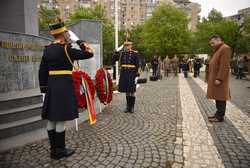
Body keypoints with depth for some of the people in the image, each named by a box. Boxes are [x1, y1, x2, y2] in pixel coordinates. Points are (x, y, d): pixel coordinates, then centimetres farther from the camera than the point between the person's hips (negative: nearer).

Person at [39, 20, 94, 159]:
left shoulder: (47, 49, 11)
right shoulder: (66, 49, -11)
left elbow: (42, 70, 11)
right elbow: (89, 54, -7)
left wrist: (44, 87, 17)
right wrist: (82, 43, 10)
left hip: (51, 86, 8)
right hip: (65, 86, -8)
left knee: (52, 118, 10)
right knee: (61, 119, -1)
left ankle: (54, 149, 22)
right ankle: (60, 150, 10)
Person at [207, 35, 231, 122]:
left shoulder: (225, 48, -12)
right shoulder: (217, 50, 19)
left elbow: (225, 66, -20)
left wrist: (219, 79, -23)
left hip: (219, 78, -10)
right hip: (215, 78, 10)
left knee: (220, 97, -4)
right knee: (217, 97, 13)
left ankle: (220, 117, 3)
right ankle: (218, 114, 22)